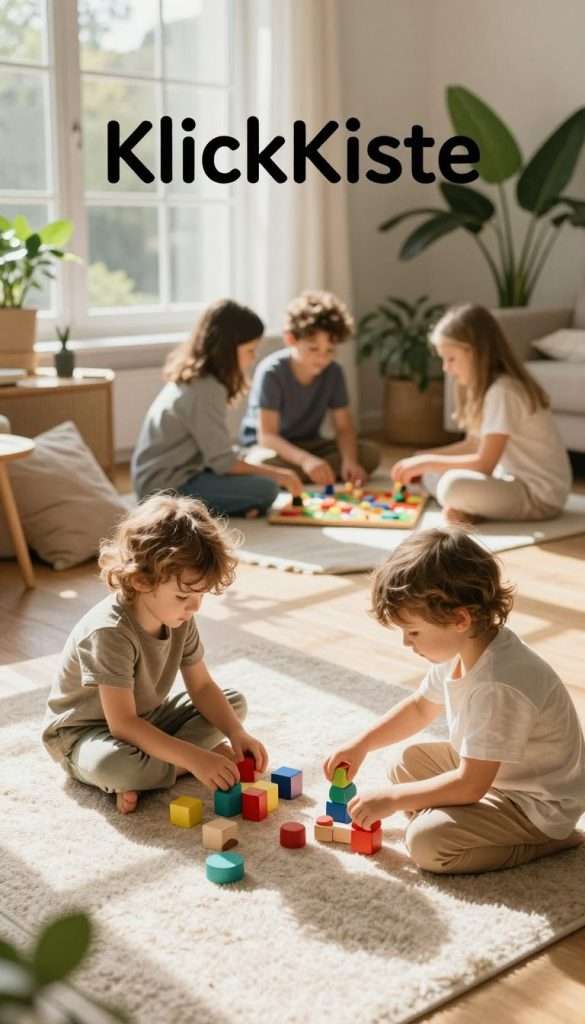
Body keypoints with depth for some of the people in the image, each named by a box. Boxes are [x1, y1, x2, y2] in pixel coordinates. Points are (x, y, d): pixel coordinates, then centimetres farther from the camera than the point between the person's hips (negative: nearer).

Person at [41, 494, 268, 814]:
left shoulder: (180, 619, -10)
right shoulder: (110, 632, -33)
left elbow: (202, 687, -1)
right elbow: (122, 725, -34)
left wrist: (237, 734, -18)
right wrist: (194, 758, -38)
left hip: (145, 719, 8)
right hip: (84, 732, -8)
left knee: (234, 702, 1)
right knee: (111, 763, -42)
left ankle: (145, 772, -12)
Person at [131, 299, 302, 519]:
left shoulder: (192, 378, 8)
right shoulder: (206, 390, -20)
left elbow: (215, 451, 12)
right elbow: (222, 462, -18)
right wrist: (275, 474, -7)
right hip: (167, 488, -10)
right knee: (266, 488, -16)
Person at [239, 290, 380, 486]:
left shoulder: (333, 372, -8)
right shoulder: (271, 372, -23)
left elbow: (344, 428, -6)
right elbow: (266, 435, -28)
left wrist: (349, 460, -29)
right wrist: (305, 460, -45)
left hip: (308, 445, 5)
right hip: (266, 446, -5)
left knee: (370, 452, -16)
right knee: (266, 465, -41)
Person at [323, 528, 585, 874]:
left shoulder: (498, 687, -35)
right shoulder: (461, 649, -7)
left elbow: (470, 785, -30)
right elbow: (420, 707, 14)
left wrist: (392, 798, -21)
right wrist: (361, 744, 8)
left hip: (538, 805, -9)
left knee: (426, 842, -21)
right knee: (408, 764, 15)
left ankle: (546, 843, -6)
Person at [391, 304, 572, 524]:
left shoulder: (502, 391, -21)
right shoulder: (485, 387, 9)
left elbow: (484, 463, -24)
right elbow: (473, 445, 15)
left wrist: (428, 462, -15)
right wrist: (422, 459, 4)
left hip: (539, 495, -10)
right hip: (516, 480, 10)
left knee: (454, 486, -33)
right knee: (432, 475, 10)